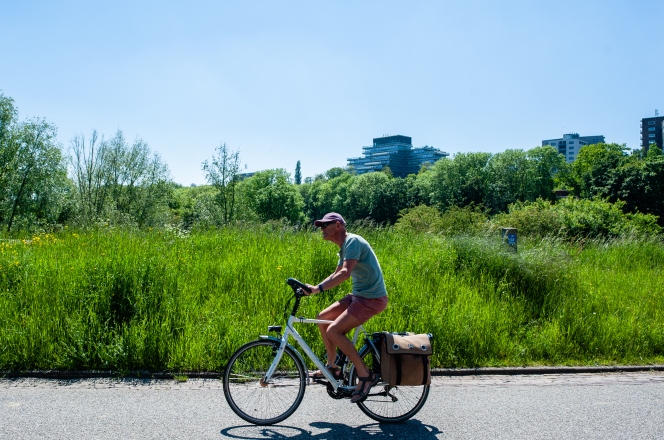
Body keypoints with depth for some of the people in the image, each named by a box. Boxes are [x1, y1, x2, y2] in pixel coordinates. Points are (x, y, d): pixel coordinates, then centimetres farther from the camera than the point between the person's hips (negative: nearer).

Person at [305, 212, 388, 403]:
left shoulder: (352, 241, -16)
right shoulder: (344, 247, 16)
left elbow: (345, 273, -29)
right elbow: (336, 275, 23)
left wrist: (318, 288, -33)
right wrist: (314, 287, 11)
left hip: (372, 298, -10)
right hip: (359, 295, 10)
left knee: (333, 331, -17)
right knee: (323, 318, 10)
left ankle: (365, 375, -8)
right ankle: (332, 367, 18)